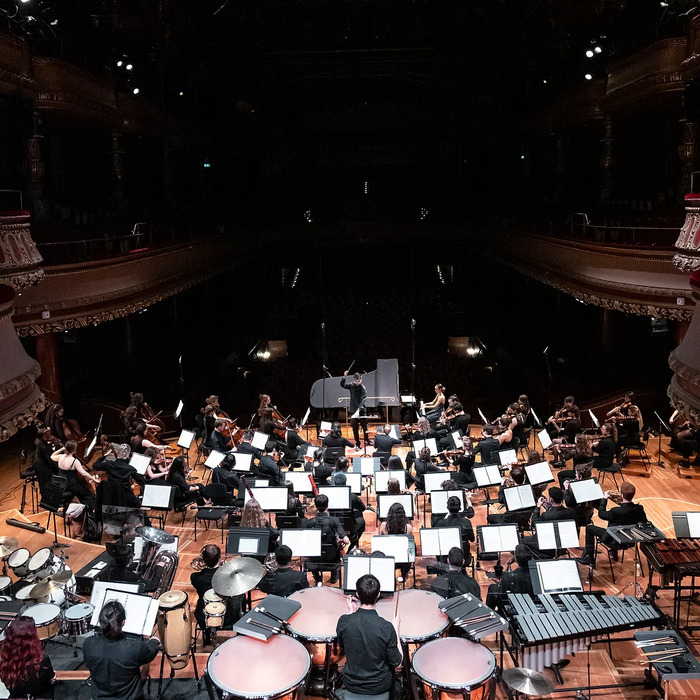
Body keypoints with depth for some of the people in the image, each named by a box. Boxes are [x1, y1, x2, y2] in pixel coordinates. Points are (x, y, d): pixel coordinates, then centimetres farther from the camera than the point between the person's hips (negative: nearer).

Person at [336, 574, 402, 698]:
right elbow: (396, 663, -15)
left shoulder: (343, 622, -22)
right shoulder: (386, 628, -29)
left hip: (351, 685, 2)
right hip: (379, 688, -2)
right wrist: (396, 629, -6)